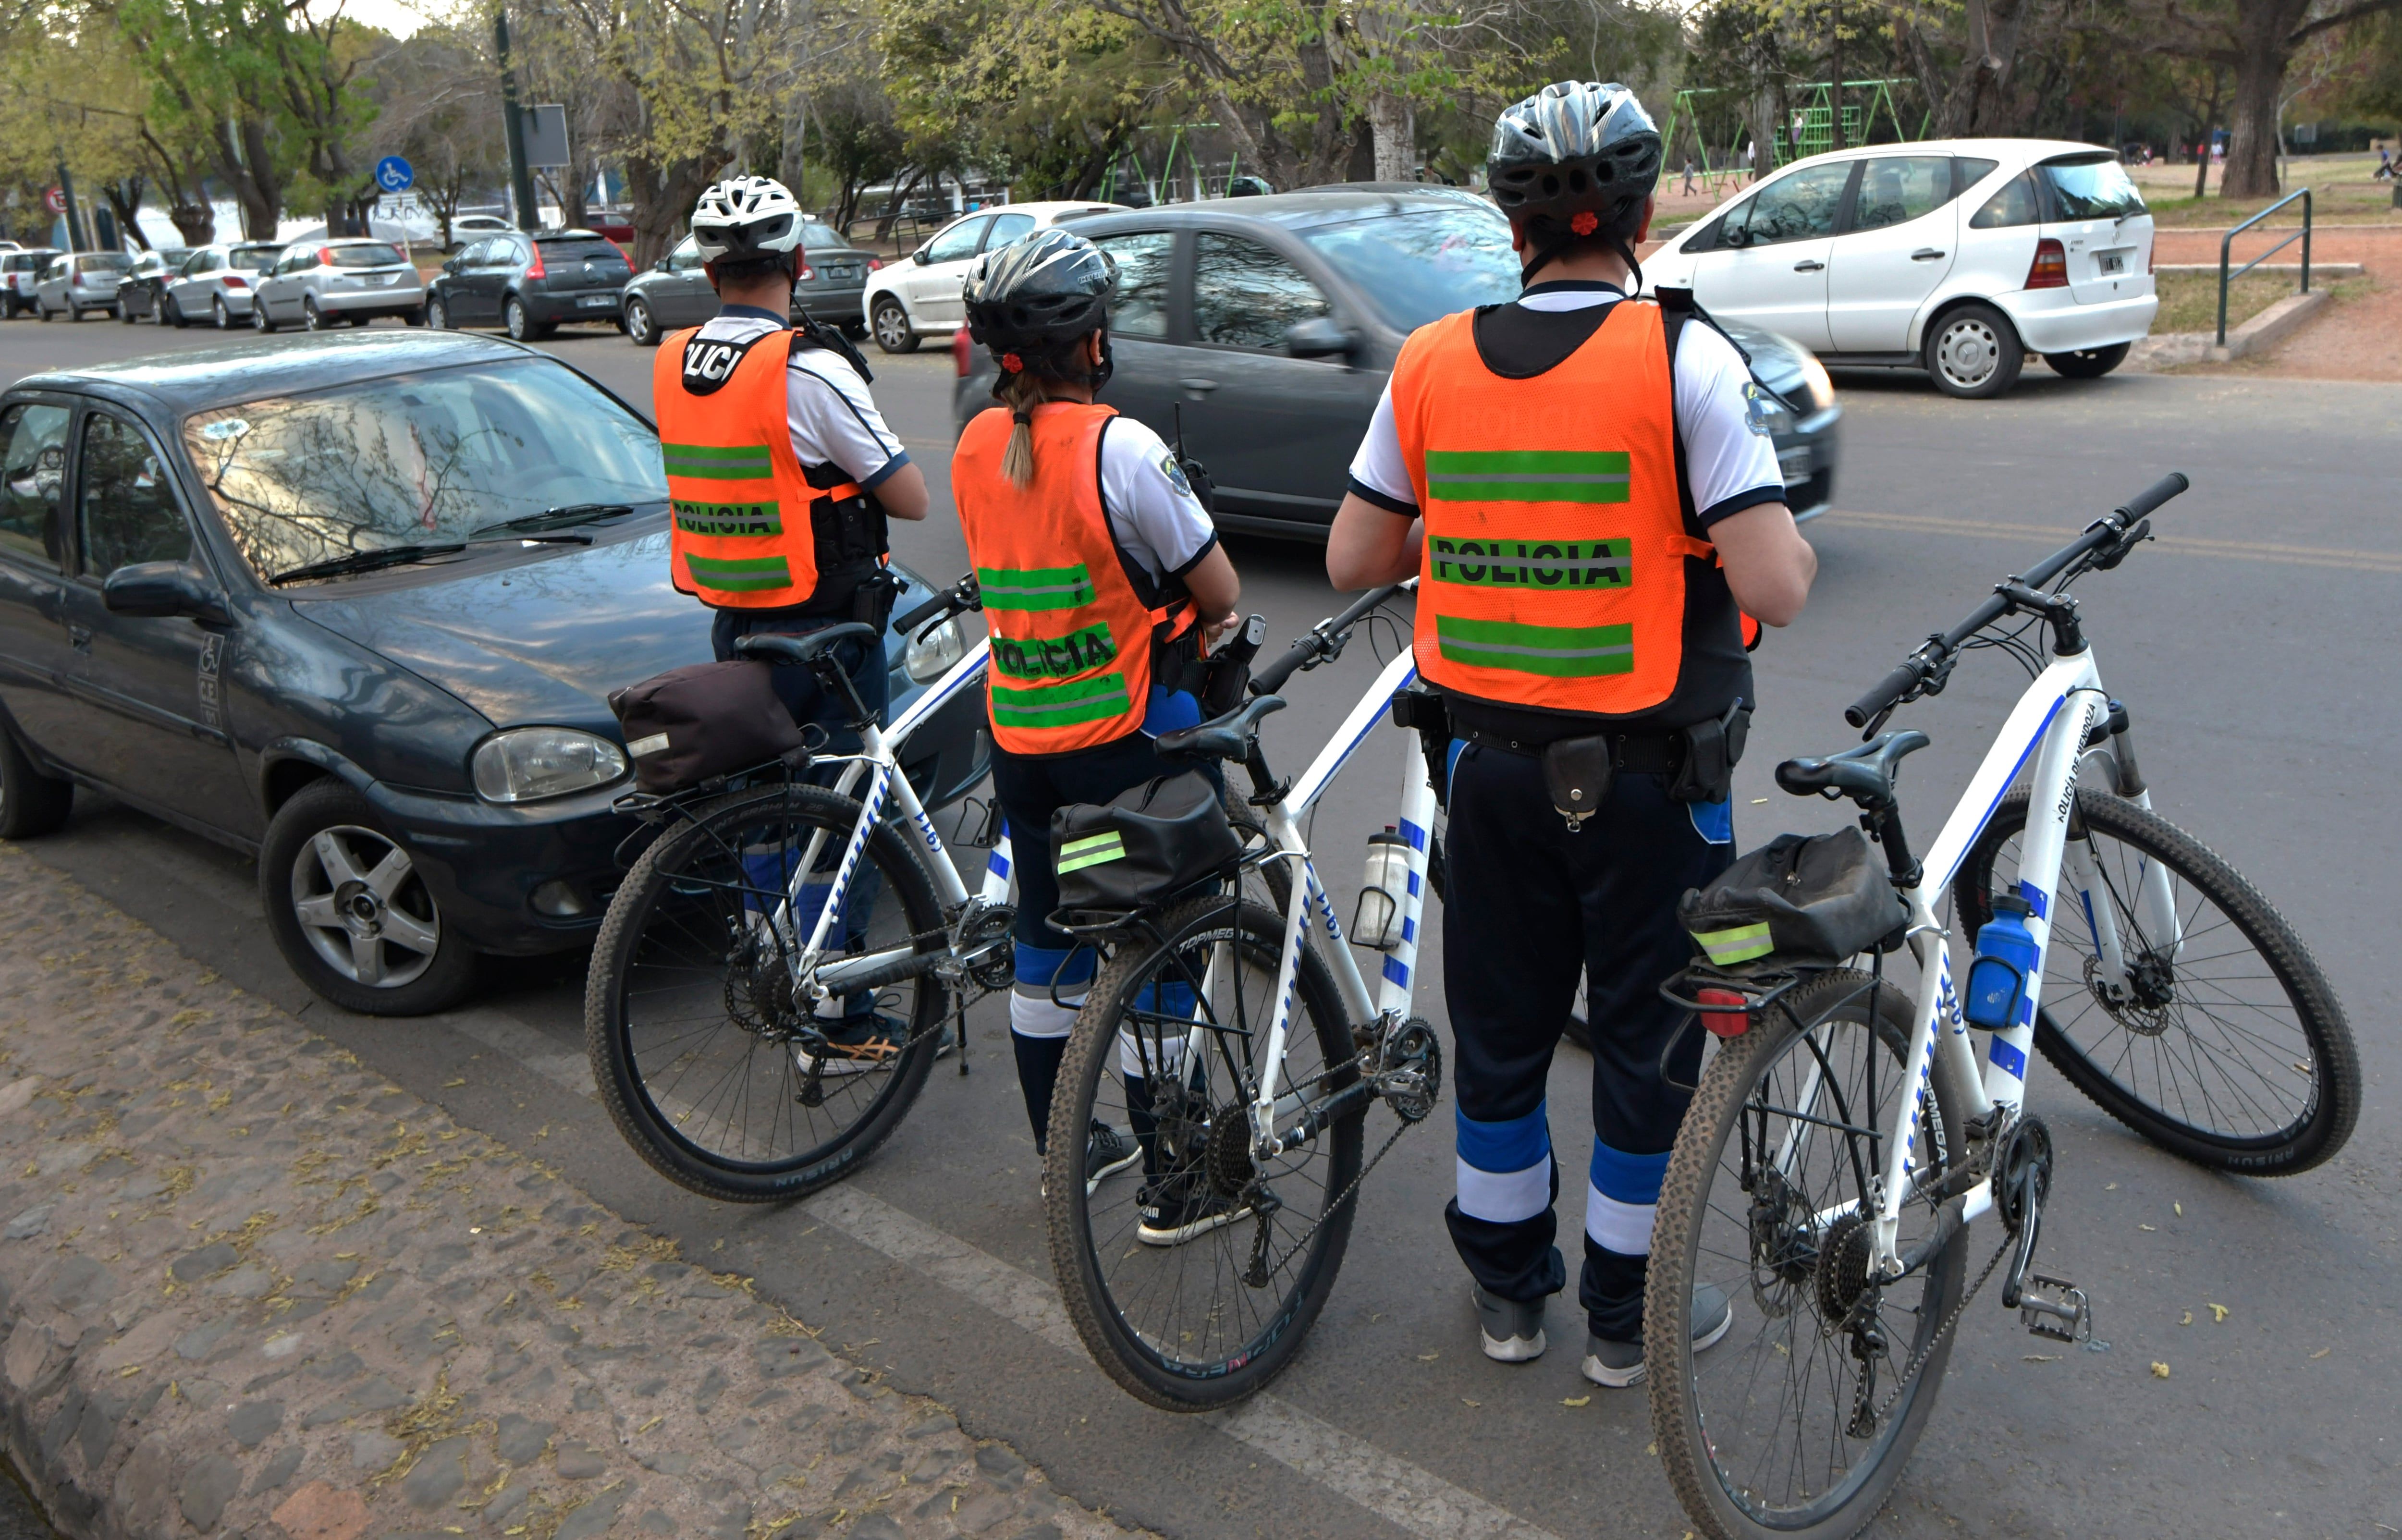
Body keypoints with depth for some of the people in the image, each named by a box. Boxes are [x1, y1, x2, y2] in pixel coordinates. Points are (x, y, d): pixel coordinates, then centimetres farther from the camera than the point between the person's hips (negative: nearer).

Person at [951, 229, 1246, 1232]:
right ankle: (1175, 1189, 14)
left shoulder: (975, 446, 2)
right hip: (1127, 737, -7)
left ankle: (1063, 1152, 33)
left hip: (1017, 739, 7)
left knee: (1044, 947, 17)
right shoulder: (1118, 446, -18)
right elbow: (1221, 594, -12)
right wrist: (1191, 628, 10)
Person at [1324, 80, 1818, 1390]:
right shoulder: (1683, 359, -14)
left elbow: (1354, 560, 3)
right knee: (1649, 1036, 14)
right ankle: (1627, 1313, 28)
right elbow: (1775, 589, -19)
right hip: (1651, 775, -3)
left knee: (1500, 1030, 18)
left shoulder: (1431, 364, -3)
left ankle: (1506, 1286, 34)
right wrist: (1799, 547, 4)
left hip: (1493, 762, 4)